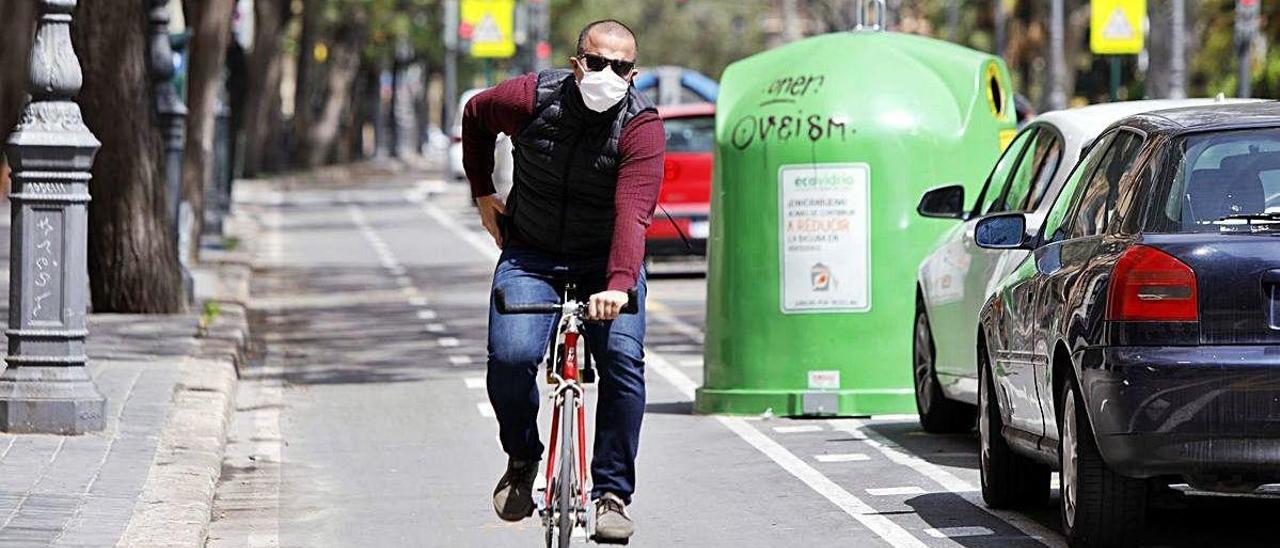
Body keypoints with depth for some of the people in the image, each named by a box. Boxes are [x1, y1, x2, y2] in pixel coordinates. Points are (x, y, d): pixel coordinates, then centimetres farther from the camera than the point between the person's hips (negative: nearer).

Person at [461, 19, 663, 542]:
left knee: (623, 359, -23)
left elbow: (632, 212, -32)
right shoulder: (532, 98, -12)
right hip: (531, 255, 1)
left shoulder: (641, 126, -18)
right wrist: (482, 194, 11)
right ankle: (521, 460, 6)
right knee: (510, 356, -22)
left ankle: (612, 494, -11)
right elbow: (475, 116, 12)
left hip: (608, 263, -1)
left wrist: (618, 285, -46)